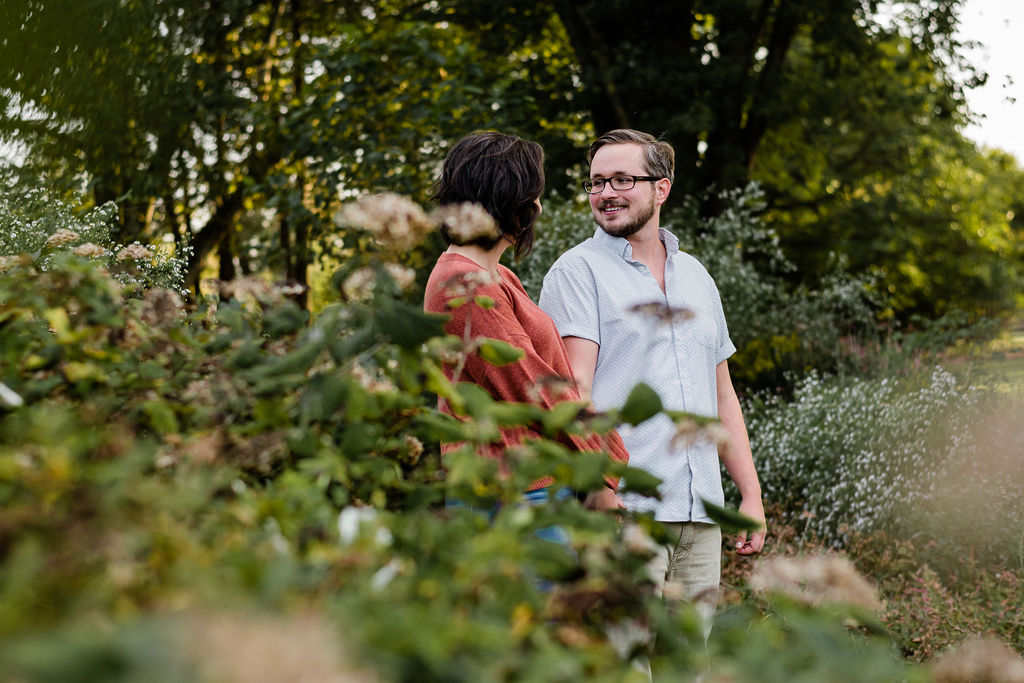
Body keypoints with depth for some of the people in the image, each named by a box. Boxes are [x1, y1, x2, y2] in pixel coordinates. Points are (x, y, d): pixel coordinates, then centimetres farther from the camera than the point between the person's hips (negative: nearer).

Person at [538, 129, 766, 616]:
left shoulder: (696, 276, 19)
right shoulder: (577, 271, 0)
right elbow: (573, 391, -10)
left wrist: (751, 494, 16)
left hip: (701, 515, 6)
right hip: (624, 512, -6)